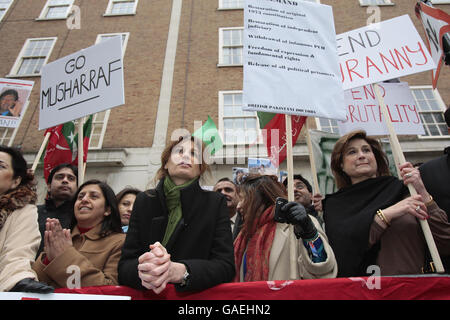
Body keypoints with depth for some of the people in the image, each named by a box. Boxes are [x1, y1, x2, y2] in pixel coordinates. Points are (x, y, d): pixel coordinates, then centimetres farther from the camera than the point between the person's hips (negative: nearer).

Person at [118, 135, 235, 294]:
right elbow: (124, 266, -1)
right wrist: (143, 270, -23)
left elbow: (226, 266, -8)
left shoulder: (215, 202, -1)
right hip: (146, 296, 1)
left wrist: (179, 271, -25)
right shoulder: (144, 201, 3)